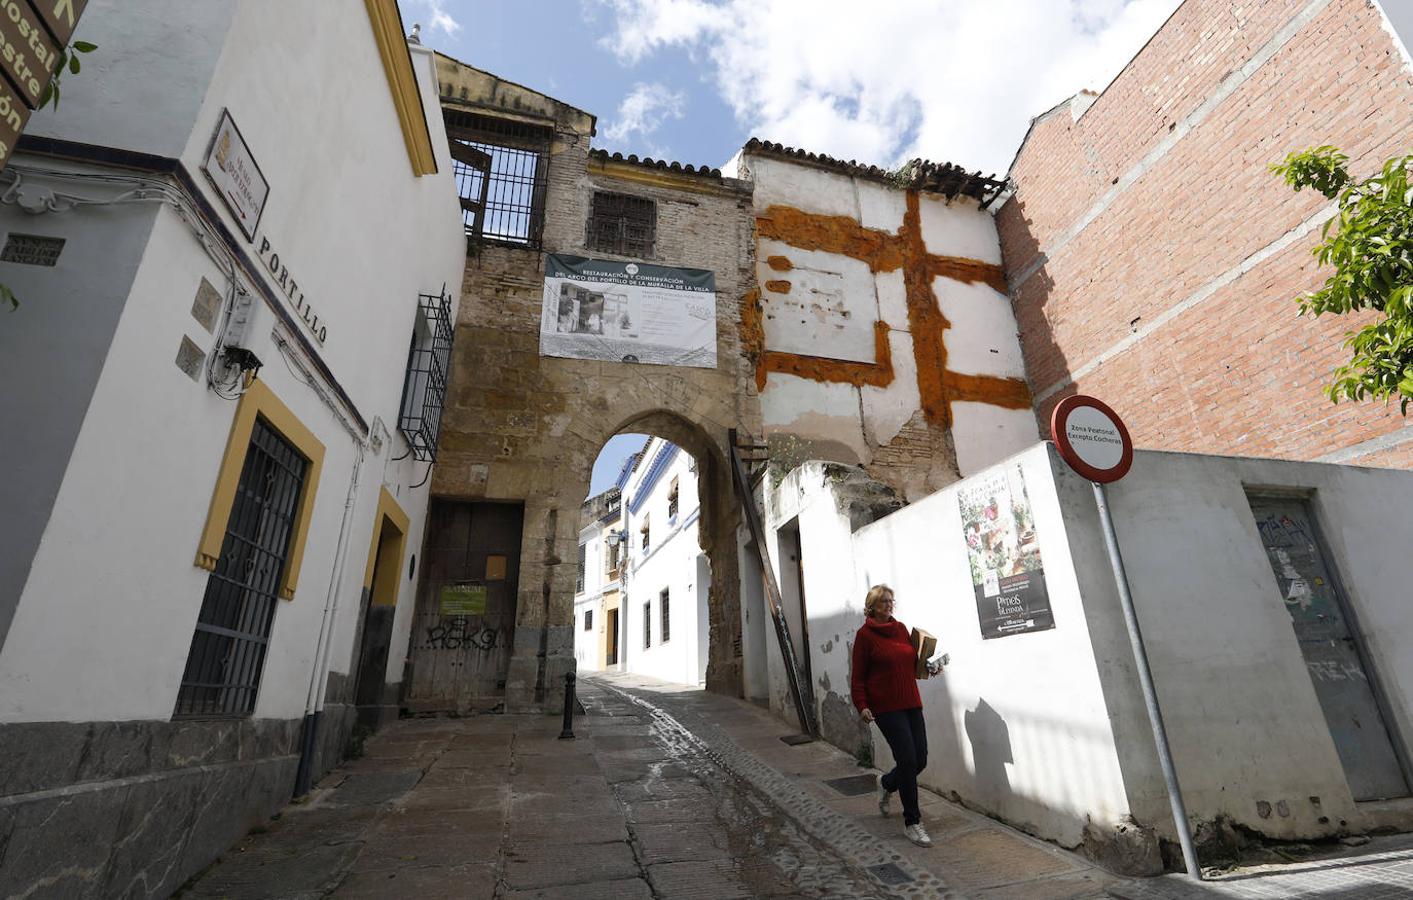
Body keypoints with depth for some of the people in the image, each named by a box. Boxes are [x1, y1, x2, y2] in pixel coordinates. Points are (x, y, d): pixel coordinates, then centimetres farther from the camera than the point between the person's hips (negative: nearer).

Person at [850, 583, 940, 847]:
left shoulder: (901, 628, 10)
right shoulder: (865, 634, -7)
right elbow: (857, 675, -6)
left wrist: (929, 669, 1)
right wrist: (862, 705, -15)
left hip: (911, 702, 6)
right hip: (885, 706, -6)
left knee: (920, 760, 7)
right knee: (908, 760, -9)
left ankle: (887, 784, 38)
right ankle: (912, 823, 10)